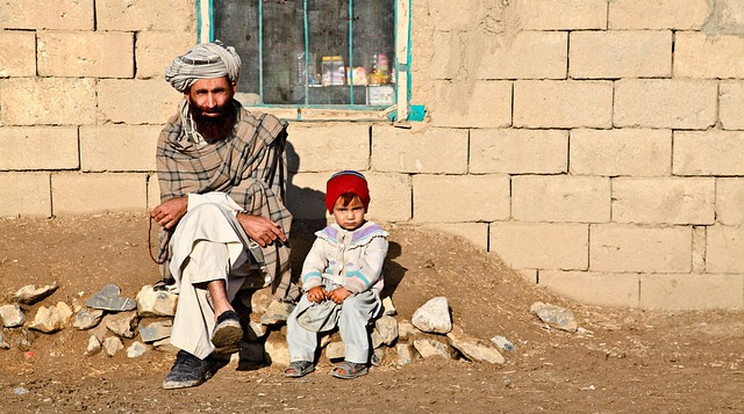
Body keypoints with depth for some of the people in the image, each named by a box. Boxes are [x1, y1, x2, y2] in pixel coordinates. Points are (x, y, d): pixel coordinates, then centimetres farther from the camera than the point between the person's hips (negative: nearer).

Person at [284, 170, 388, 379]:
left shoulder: (374, 236, -2)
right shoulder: (326, 237, 12)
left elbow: (371, 269, -13)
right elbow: (313, 263, 5)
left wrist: (348, 288, -25)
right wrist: (313, 285, -16)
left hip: (361, 292, -5)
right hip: (327, 290, 5)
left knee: (350, 306, -36)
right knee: (302, 308, -18)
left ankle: (356, 361, -27)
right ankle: (302, 358, -7)